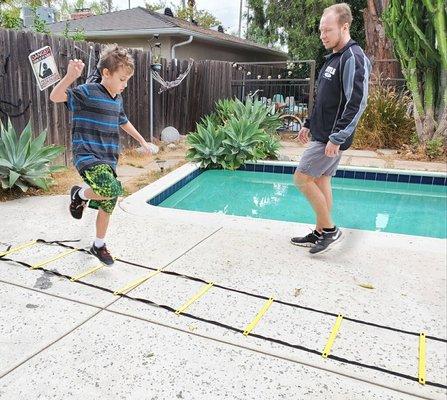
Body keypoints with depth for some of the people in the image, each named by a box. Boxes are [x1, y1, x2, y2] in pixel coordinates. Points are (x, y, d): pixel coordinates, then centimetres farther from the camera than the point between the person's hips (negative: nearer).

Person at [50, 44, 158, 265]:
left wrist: (143, 142, 37)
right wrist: (70, 76, -42)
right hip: (87, 155, -7)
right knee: (113, 190, -32)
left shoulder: (117, 99, 13)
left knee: (107, 206, 12)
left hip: (108, 160, 8)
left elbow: (123, 122, 31)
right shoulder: (87, 92, -10)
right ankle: (80, 194, 2)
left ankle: (98, 245, 34)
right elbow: (55, 97, -24)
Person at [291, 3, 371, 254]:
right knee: (321, 180, 12)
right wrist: (309, 125, 22)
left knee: (302, 178, -7)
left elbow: (357, 103, -23)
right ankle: (320, 234, 22)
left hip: (331, 138, -9)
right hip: (322, 134, 9)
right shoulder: (334, 58, 15)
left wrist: (337, 138, -24)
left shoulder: (353, 58, -15)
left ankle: (330, 230, 4)